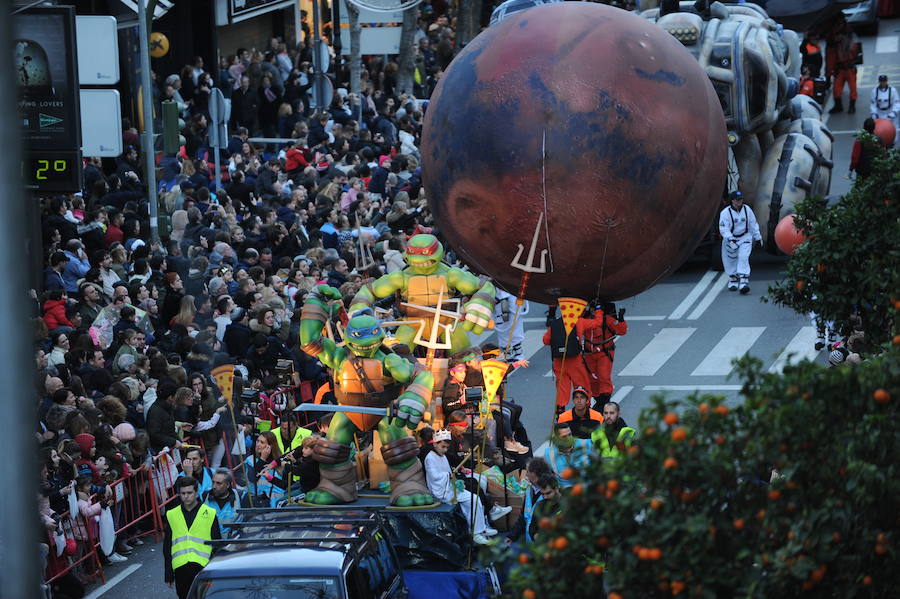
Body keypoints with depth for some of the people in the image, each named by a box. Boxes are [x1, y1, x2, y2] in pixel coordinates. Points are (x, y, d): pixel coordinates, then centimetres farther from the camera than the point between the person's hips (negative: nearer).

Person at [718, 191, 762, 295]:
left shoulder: (747, 210, -4)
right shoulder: (725, 212, -15)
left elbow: (753, 224, 8)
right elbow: (723, 228, -21)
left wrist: (758, 237, 13)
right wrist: (730, 239, -34)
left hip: (745, 238, 1)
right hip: (730, 238, -1)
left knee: (743, 258, -16)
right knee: (731, 260, 7)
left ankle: (744, 281, -22)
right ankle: (733, 280, 30)